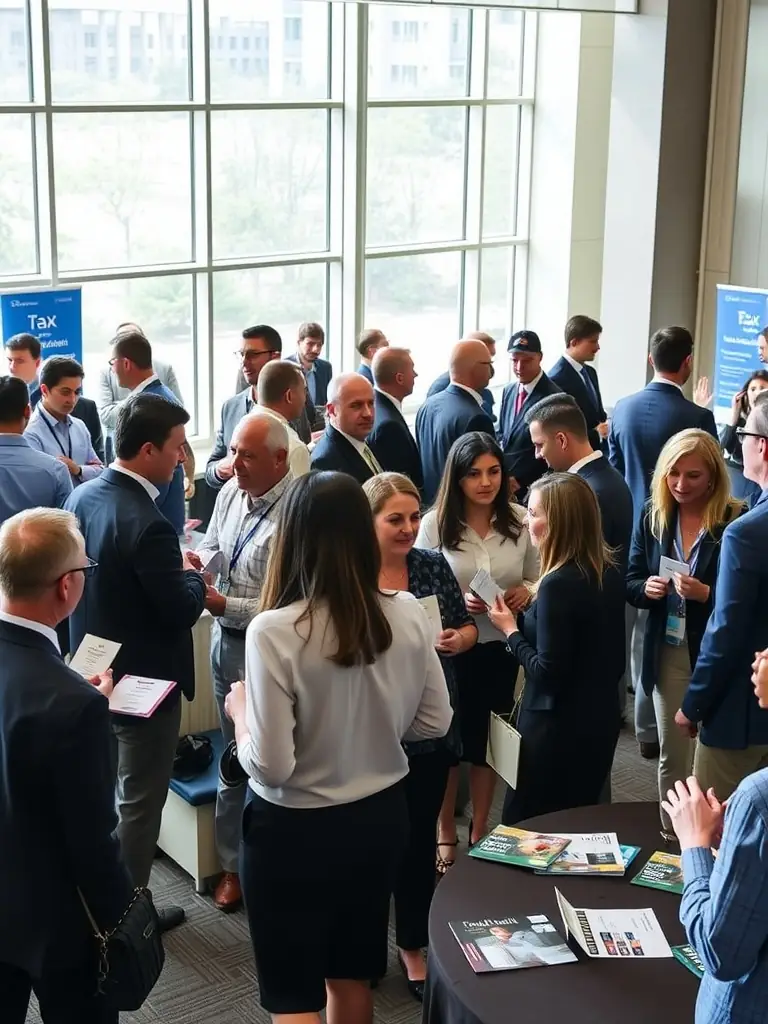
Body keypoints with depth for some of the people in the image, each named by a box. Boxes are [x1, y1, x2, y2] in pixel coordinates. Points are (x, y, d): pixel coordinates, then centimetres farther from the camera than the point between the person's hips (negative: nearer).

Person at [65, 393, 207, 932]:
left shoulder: (83, 495, -3)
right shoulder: (147, 525, -30)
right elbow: (183, 611, -24)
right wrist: (193, 574, -4)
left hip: (95, 670, 9)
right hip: (145, 680, -9)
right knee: (139, 803, 9)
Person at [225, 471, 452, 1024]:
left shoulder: (274, 631, -24)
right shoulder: (408, 615, -9)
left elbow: (270, 767, -22)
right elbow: (435, 723, 2)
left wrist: (240, 710, -4)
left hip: (295, 830, -5)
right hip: (381, 815, 5)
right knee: (353, 979, 24)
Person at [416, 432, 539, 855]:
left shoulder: (519, 520, -6)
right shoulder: (435, 523, -11)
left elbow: (537, 579, 6)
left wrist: (526, 592, -16)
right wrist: (458, 603, -22)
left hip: (499, 648, 2)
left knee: (487, 740, 16)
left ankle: (479, 830, 35)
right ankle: (445, 833, 30)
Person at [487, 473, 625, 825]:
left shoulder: (558, 584, -24)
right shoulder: (609, 572, 2)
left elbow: (547, 672, -22)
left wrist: (510, 629, -10)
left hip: (558, 728, -8)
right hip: (598, 718, 8)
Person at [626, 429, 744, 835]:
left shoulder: (737, 522, -14)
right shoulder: (653, 517, 1)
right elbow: (630, 582, 8)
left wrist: (706, 593, -27)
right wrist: (647, 588, -14)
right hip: (668, 653, 5)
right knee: (671, 755, 16)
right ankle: (670, 838, 31)